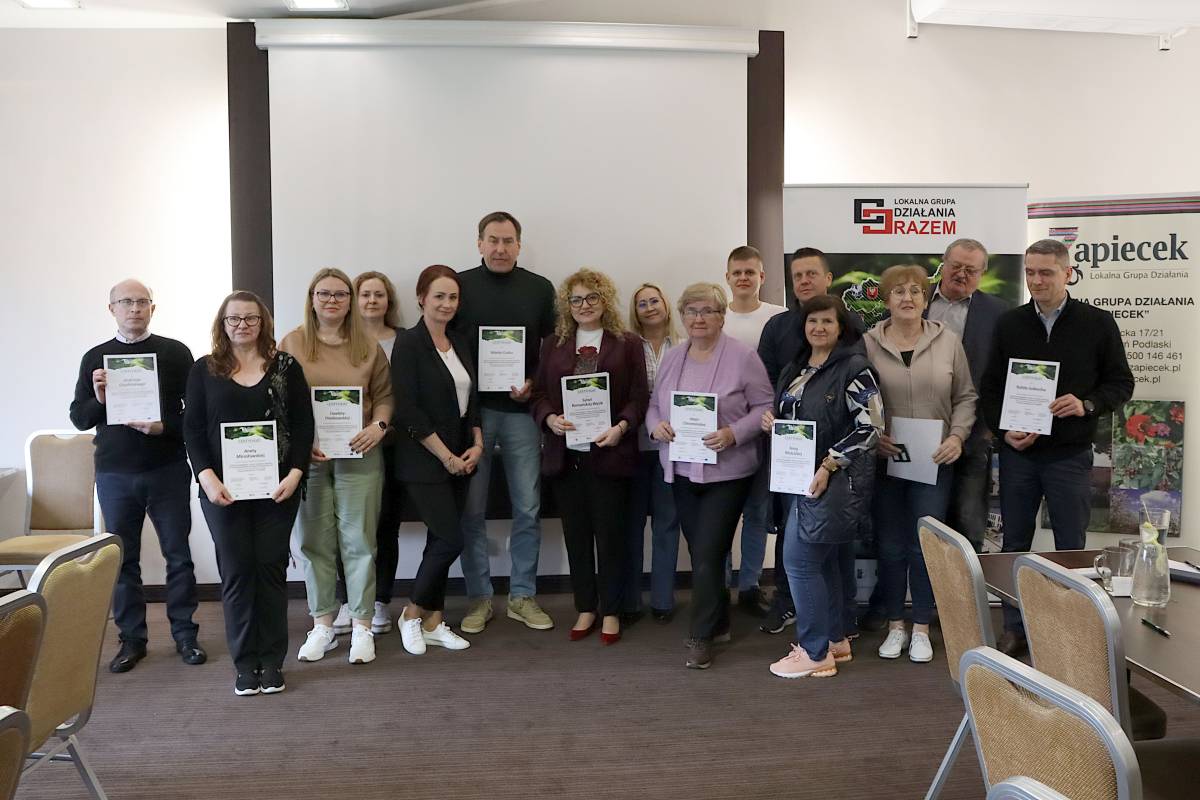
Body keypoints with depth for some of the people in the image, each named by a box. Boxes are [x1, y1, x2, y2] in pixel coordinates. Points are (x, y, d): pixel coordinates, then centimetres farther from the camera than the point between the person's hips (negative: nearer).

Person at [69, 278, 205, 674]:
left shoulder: (175, 352, 0)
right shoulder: (95, 358, 7)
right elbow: (79, 418, 7)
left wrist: (164, 426, -18)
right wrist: (98, 399, -13)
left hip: (167, 470, -2)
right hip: (114, 474, 2)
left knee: (178, 554, 4)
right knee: (122, 558, 8)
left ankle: (185, 634, 16)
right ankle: (132, 639, 19)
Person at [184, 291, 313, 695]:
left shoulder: (286, 367, 4)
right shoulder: (204, 370, 6)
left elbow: (303, 424, 1)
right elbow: (192, 428, 2)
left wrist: (295, 473, -11)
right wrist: (207, 477, -11)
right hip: (223, 489, 0)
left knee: (271, 569, 3)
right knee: (236, 571, 2)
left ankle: (272, 662, 13)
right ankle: (244, 663, 12)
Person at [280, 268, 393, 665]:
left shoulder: (369, 347, 7)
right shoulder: (291, 344, 3)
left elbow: (384, 394, 8)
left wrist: (378, 426, -11)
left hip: (359, 456, 0)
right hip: (307, 457, 0)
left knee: (359, 540, 3)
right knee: (315, 542, 5)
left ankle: (362, 626, 13)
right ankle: (322, 625, 17)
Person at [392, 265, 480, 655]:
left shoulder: (459, 343, 11)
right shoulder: (409, 343, -10)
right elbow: (408, 410, -15)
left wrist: (477, 444, 1)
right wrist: (446, 456, -14)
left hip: (459, 459, 7)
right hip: (425, 462, -6)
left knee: (441, 540, 10)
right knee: (451, 539, -9)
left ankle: (434, 622, 20)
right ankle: (412, 615, 11)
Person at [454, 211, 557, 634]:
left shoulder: (540, 289, 6)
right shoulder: (459, 286, 3)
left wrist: (534, 384, -9)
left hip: (521, 411, 1)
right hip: (471, 409, -1)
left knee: (527, 509, 6)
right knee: (472, 510, 5)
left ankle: (523, 596, 19)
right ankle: (479, 597, 17)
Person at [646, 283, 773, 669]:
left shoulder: (743, 357, -7)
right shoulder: (671, 358, 9)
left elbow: (765, 407, -7)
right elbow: (654, 403, 15)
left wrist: (733, 433, -21)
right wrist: (655, 425, -7)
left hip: (726, 473, -5)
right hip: (681, 472, 5)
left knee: (707, 554, -7)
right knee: (700, 552, 13)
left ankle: (701, 637, 6)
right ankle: (718, 623, 31)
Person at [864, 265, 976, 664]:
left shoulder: (948, 342, 3)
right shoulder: (868, 344, 0)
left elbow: (965, 397, 7)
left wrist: (957, 436, -6)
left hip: (934, 462, 0)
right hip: (884, 460, 0)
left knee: (927, 544, 3)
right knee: (891, 545, 7)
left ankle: (922, 628, 17)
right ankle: (895, 625, 22)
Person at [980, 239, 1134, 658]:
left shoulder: (1098, 323, 0)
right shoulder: (1009, 324, 5)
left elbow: (1121, 383, 3)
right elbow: (989, 387, 7)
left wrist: (1087, 404, -17)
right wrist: (1003, 431, -8)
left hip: (1070, 454, -2)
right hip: (1016, 453, 2)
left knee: (1071, 548, 6)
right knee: (1015, 544, 9)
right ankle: (1014, 628, 20)